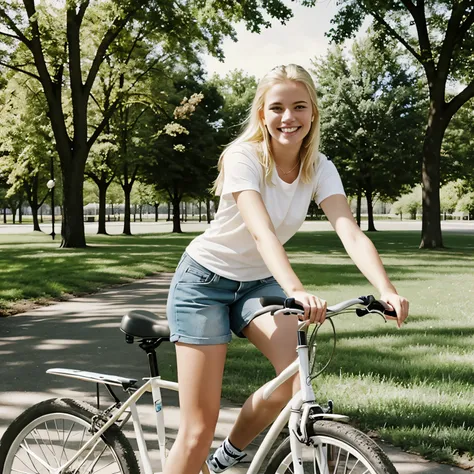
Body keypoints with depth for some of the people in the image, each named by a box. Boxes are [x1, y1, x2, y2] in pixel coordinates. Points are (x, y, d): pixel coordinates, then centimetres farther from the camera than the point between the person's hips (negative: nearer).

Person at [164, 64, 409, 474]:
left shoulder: (319, 169, -8)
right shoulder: (243, 157, -22)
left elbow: (351, 234, -22)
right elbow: (262, 232, -36)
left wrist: (387, 290, -39)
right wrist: (296, 290, -52)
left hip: (258, 282, 5)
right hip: (206, 281, -4)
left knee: (297, 374, -22)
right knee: (198, 430, -9)